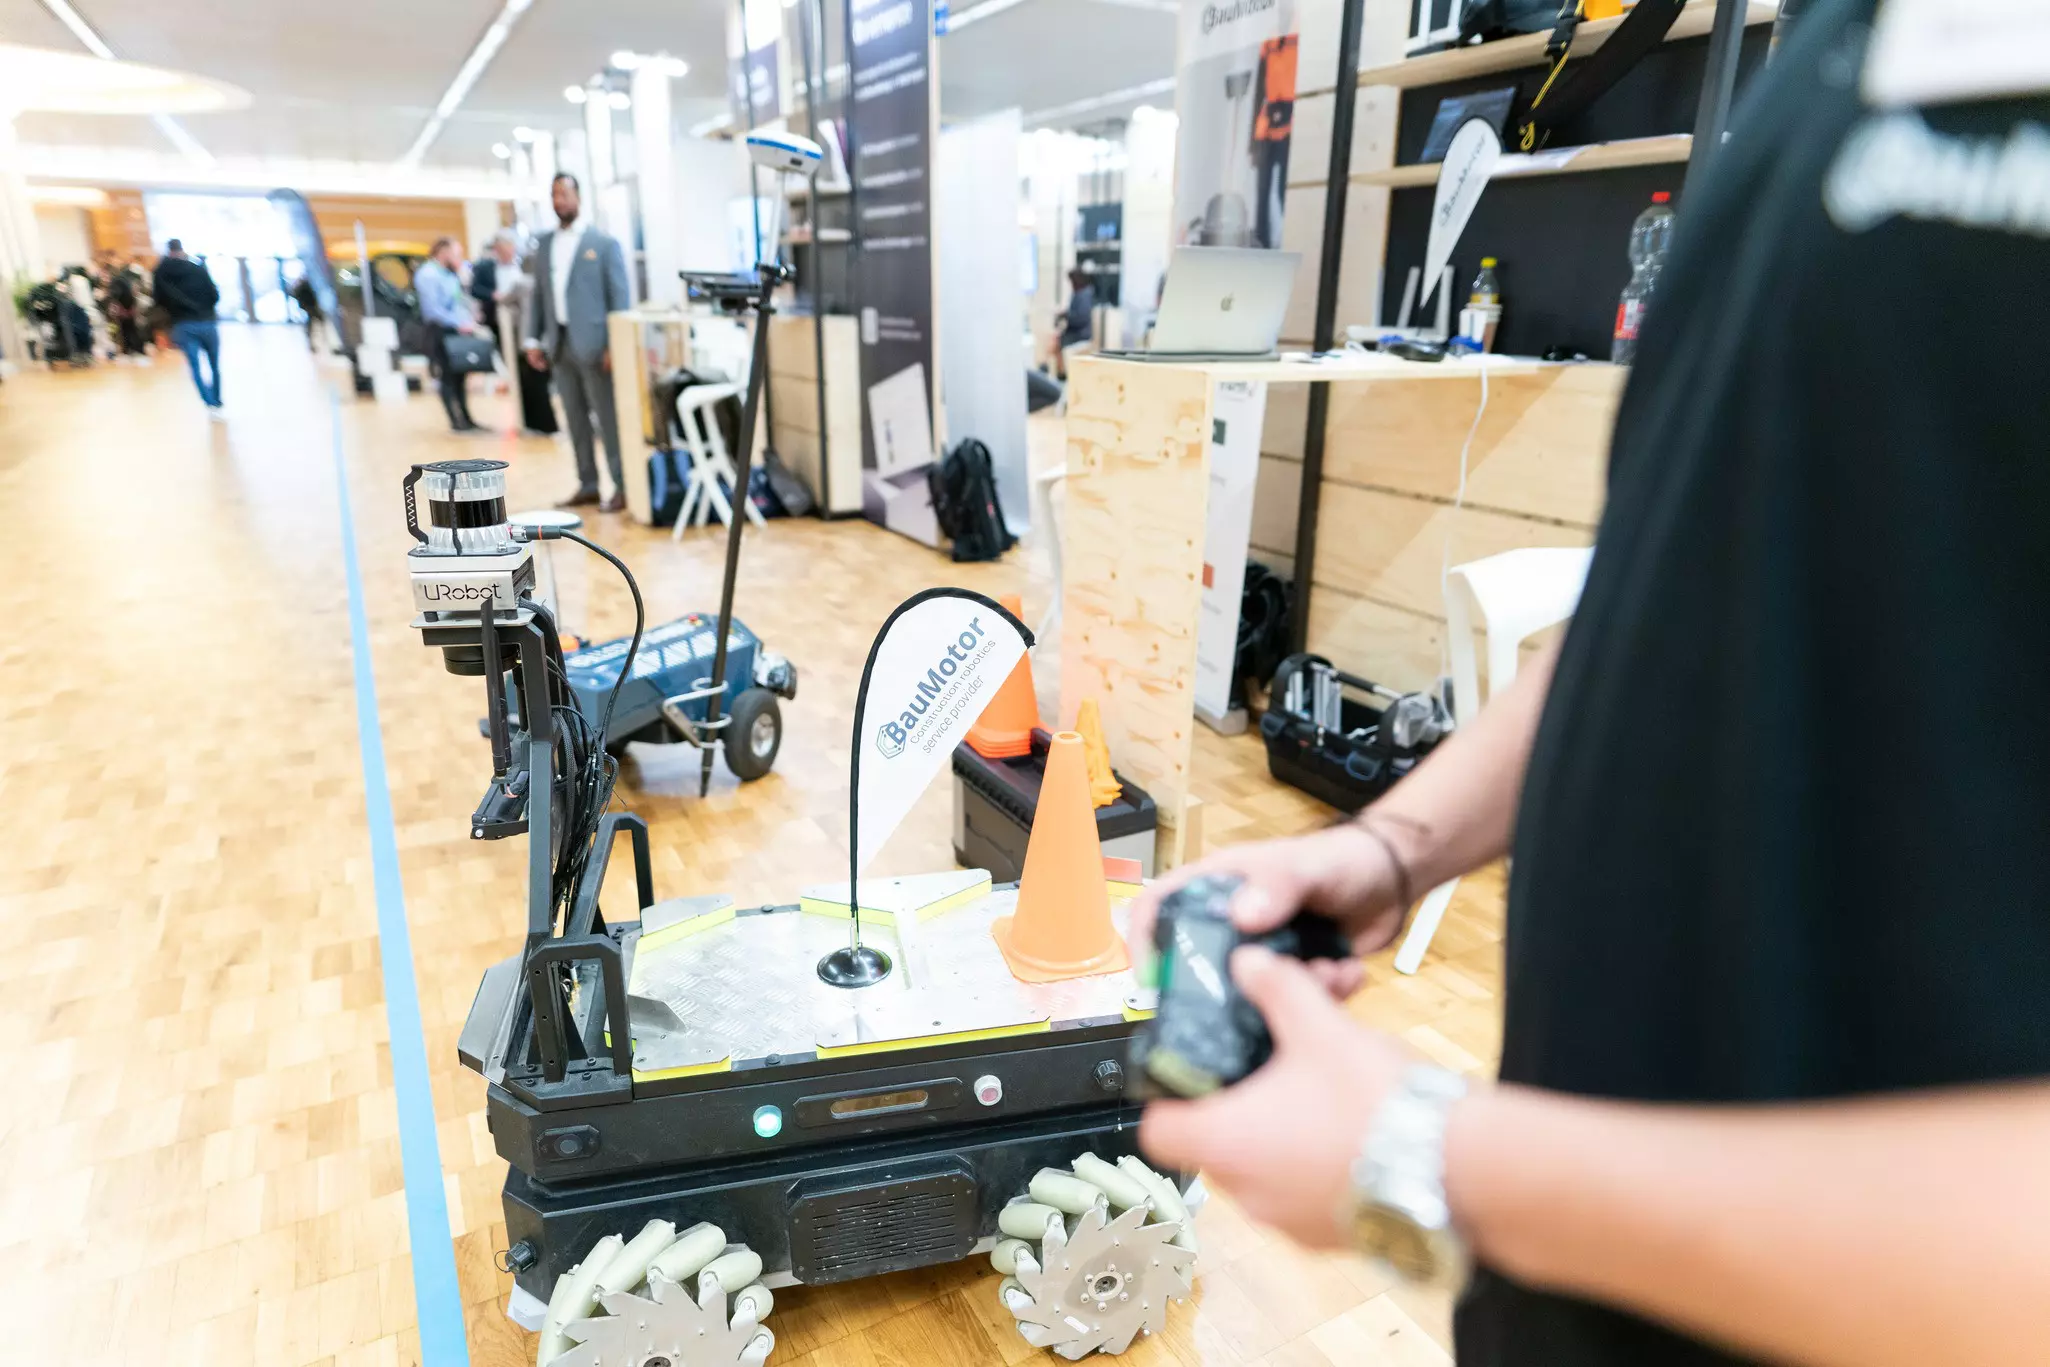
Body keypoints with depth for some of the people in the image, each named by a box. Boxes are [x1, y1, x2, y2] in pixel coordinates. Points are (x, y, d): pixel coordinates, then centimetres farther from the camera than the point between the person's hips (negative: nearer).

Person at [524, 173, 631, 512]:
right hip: (560, 344, 5)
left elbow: (619, 297, -5)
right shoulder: (544, 245, 14)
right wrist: (533, 338, 7)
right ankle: (587, 485, 14)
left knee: (608, 418, -4)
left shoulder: (604, 243, -1)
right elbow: (538, 295, 15)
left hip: (593, 343, -5)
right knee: (575, 419, 8)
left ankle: (622, 487, 0)